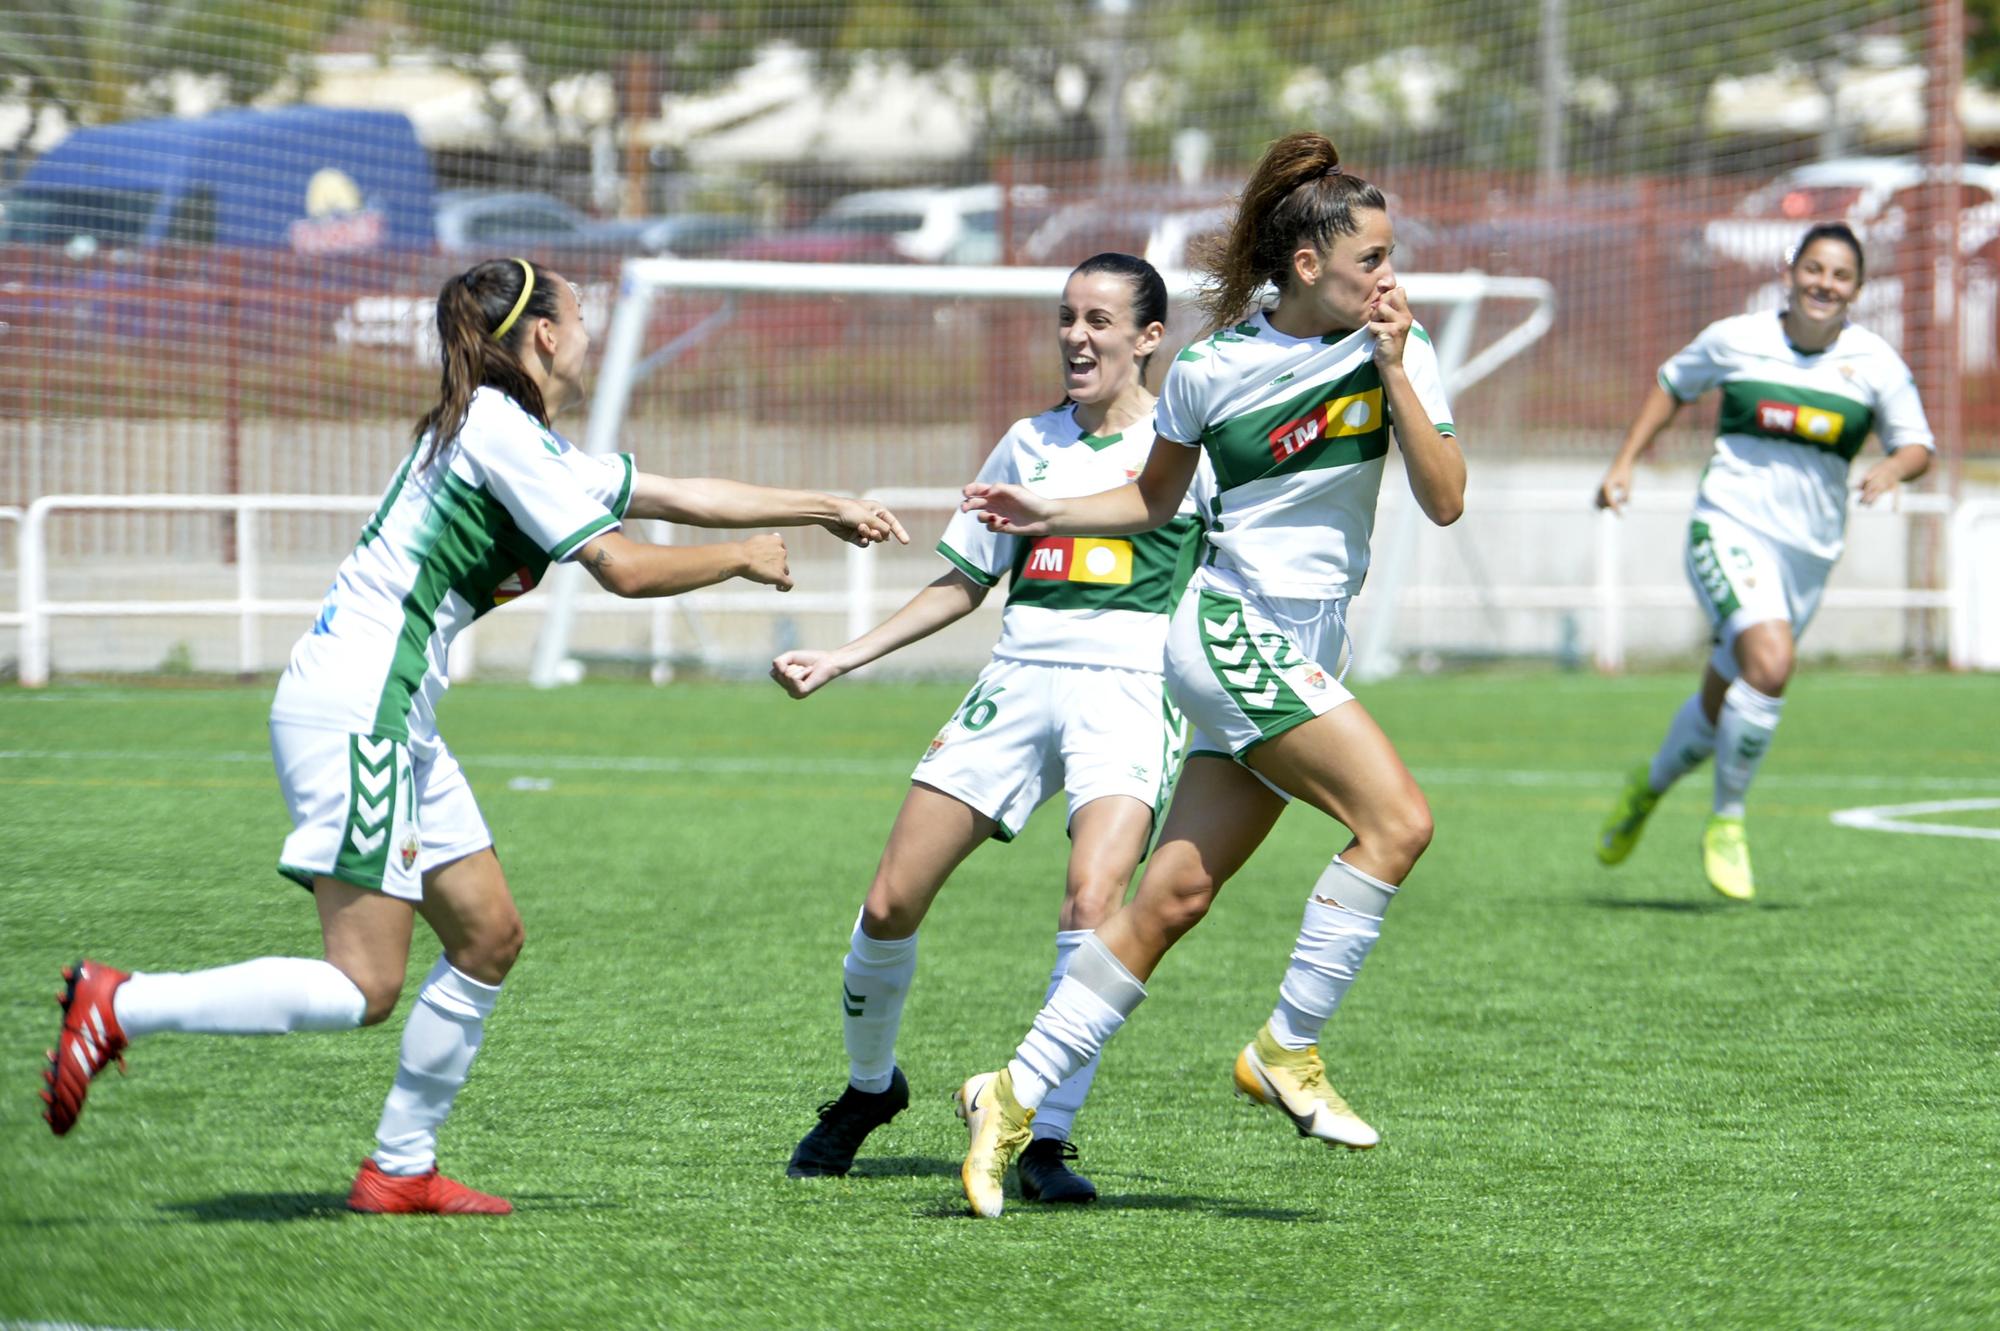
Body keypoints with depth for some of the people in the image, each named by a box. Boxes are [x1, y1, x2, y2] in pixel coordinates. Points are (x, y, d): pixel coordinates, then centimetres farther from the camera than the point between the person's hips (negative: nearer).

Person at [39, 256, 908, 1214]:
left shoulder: (530, 445, 17)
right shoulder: (497, 429, -12)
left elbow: (682, 496, 26)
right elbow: (623, 567, -13)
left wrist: (827, 510, 29)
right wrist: (742, 559, 2)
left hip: (392, 722, 10)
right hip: (353, 711, -10)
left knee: (488, 936, 11)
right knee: (365, 988, -12)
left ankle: (400, 1170, 16)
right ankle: (119, 1006, -11)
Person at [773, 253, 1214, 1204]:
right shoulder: (1029, 442, 18)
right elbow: (964, 584, 24)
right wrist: (841, 659, 17)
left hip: (1127, 692, -4)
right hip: (1017, 682, 4)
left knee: (1094, 900, -26)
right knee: (891, 903, -2)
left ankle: (1046, 1140, -18)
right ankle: (868, 1088, 24)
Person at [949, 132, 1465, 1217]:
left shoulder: (1401, 354, 3)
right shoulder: (1211, 372, -4)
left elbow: (1444, 500, -7)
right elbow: (1155, 499, 14)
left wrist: (1392, 374, -14)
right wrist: (1048, 516, 4)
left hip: (1303, 657, 4)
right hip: (1230, 630, -4)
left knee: (1173, 899, 2)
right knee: (1396, 818, -21)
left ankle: (1015, 1099, 8)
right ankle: (1287, 1050, -12)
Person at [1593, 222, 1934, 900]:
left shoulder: (1876, 363, 1)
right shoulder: (1735, 339, 0)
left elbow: (1917, 446, 7)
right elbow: (1673, 384, 18)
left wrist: (1894, 468, -16)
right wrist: (1625, 462, 11)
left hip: (1808, 551, 3)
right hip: (1729, 527, -3)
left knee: (1723, 705, 10)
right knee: (1771, 663, -27)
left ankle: (1651, 783, 42)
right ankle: (1727, 820, -8)